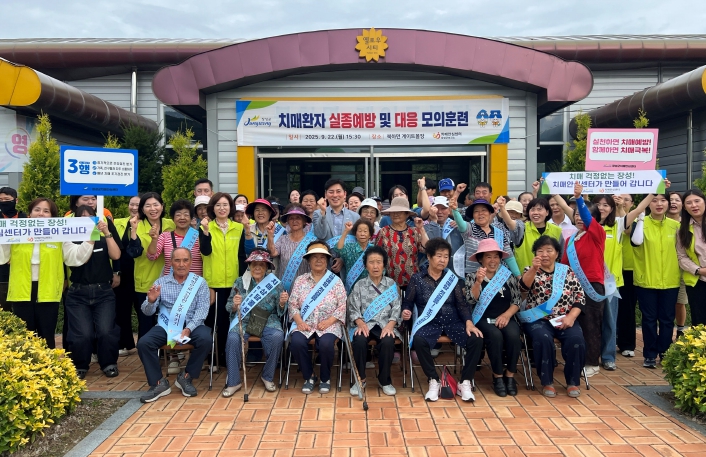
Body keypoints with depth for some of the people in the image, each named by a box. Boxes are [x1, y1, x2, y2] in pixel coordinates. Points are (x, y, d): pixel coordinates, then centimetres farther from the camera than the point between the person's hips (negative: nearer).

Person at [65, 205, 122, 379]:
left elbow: (116, 255, -9)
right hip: (78, 293, -1)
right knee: (83, 334, -13)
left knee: (106, 331, -15)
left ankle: (109, 364, 8)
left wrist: (107, 233, -15)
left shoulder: (104, 239, 9)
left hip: (104, 292, 1)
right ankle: (79, 366, 13)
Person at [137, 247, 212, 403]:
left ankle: (186, 377, -8)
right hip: (166, 325, 1)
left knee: (205, 339, -30)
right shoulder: (160, 282, 8)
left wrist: (188, 328, -21)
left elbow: (202, 310, -5)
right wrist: (151, 301, -21)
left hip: (192, 325, -1)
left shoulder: (200, 283, 5)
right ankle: (159, 383, -8)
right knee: (143, 343, -23)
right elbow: (147, 312, 4)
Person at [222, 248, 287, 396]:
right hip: (243, 320, 0)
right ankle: (233, 382, -12)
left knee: (277, 337, -30)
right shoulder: (240, 282, 6)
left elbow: (280, 311, 6)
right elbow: (228, 307, 6)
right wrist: (234, 305, -17)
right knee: (233, 338, -30)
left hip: (268, 321, 0)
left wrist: (282, 303, -17)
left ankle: (268, 376, -6)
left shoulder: (275, 283, 4)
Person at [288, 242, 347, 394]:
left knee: (325, 344, -32)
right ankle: (309, 376, -2)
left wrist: (328, 321, -14)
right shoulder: (300, 280, 9)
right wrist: (299, 321, -11)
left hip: (328, 324, -2)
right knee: (297, 342, -29)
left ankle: (325, 378, -2)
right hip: (305, 324, 2)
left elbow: (342, 306, -1)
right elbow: (292, 304, 6)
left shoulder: (335, 281, 4)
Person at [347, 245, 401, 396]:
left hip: (385, 324, 0)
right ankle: (361, 378, -11)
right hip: (365, 324, 0)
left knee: (388, 341, -33)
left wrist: (390, 325, -16)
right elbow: (353, 309, 2)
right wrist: (360, 323, -18)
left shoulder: (391, 284, 9)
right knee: (359, 340, -33)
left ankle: (384, 380, -9)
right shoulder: (359, 285, 8)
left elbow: (397, 308, 2)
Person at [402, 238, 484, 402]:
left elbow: (462, 303, 4)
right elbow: (407, 302, 7)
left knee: (476, 339, -24)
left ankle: (465, 382, -8)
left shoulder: (453, 279, 9)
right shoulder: (417, 279, 4)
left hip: (452, 322, 2)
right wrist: (406, 312, -16)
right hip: (429, 323, -2)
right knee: (419, 340, -36)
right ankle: (433, 381, -15)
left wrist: (469, 322, -14)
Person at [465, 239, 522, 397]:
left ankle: (510, 375, -12)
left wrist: (507, 315, -11)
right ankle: (498, 376, -15)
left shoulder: (508, 276, 11)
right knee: (495, 335, -33)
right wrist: (478, 281, -21)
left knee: (513, 335, -30)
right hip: (483, 319, -2)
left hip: (505, 318, 2)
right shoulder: (472, 277, 6)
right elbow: (471, 301, -7)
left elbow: (517, 300, 7)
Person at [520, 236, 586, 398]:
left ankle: (573, 381, -6)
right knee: (543, 339, -32)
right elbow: (524, 287, -17)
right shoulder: (531, 271, 5)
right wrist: (533, 268, -34)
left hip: (565, 319, 2)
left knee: (576, 339, -27)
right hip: (538, 319, -2)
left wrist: (571, 316, -10)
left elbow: (580, 297, 6)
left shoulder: (568, 272, 9)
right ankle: (547, 382, -14)